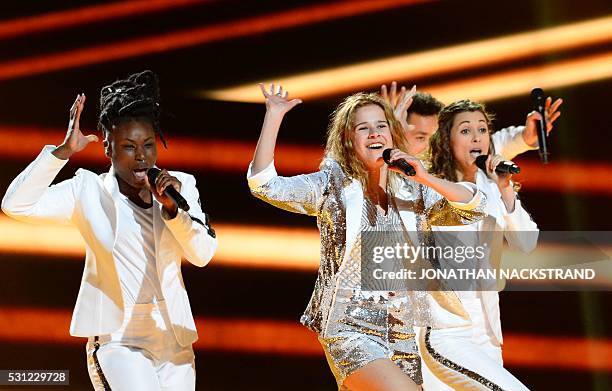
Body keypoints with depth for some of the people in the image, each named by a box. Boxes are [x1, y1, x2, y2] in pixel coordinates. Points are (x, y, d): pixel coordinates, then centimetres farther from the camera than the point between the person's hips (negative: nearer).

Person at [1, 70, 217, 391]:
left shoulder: (180, 185, 4)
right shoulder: (88, 191, -4)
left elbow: (203, 255, -3)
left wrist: (173, 208, -18)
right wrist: (63, 151, -21)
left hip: (175, 340, 4)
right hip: (118, 339, -4)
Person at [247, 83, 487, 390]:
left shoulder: (414, 191, 10)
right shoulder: (332, 184, 1)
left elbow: (473, 208, 2)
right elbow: (265, 185, -9)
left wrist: (425, 178, -12)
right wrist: (273, 115, -13)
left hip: (404, 334, 5)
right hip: (351, 330, -5)